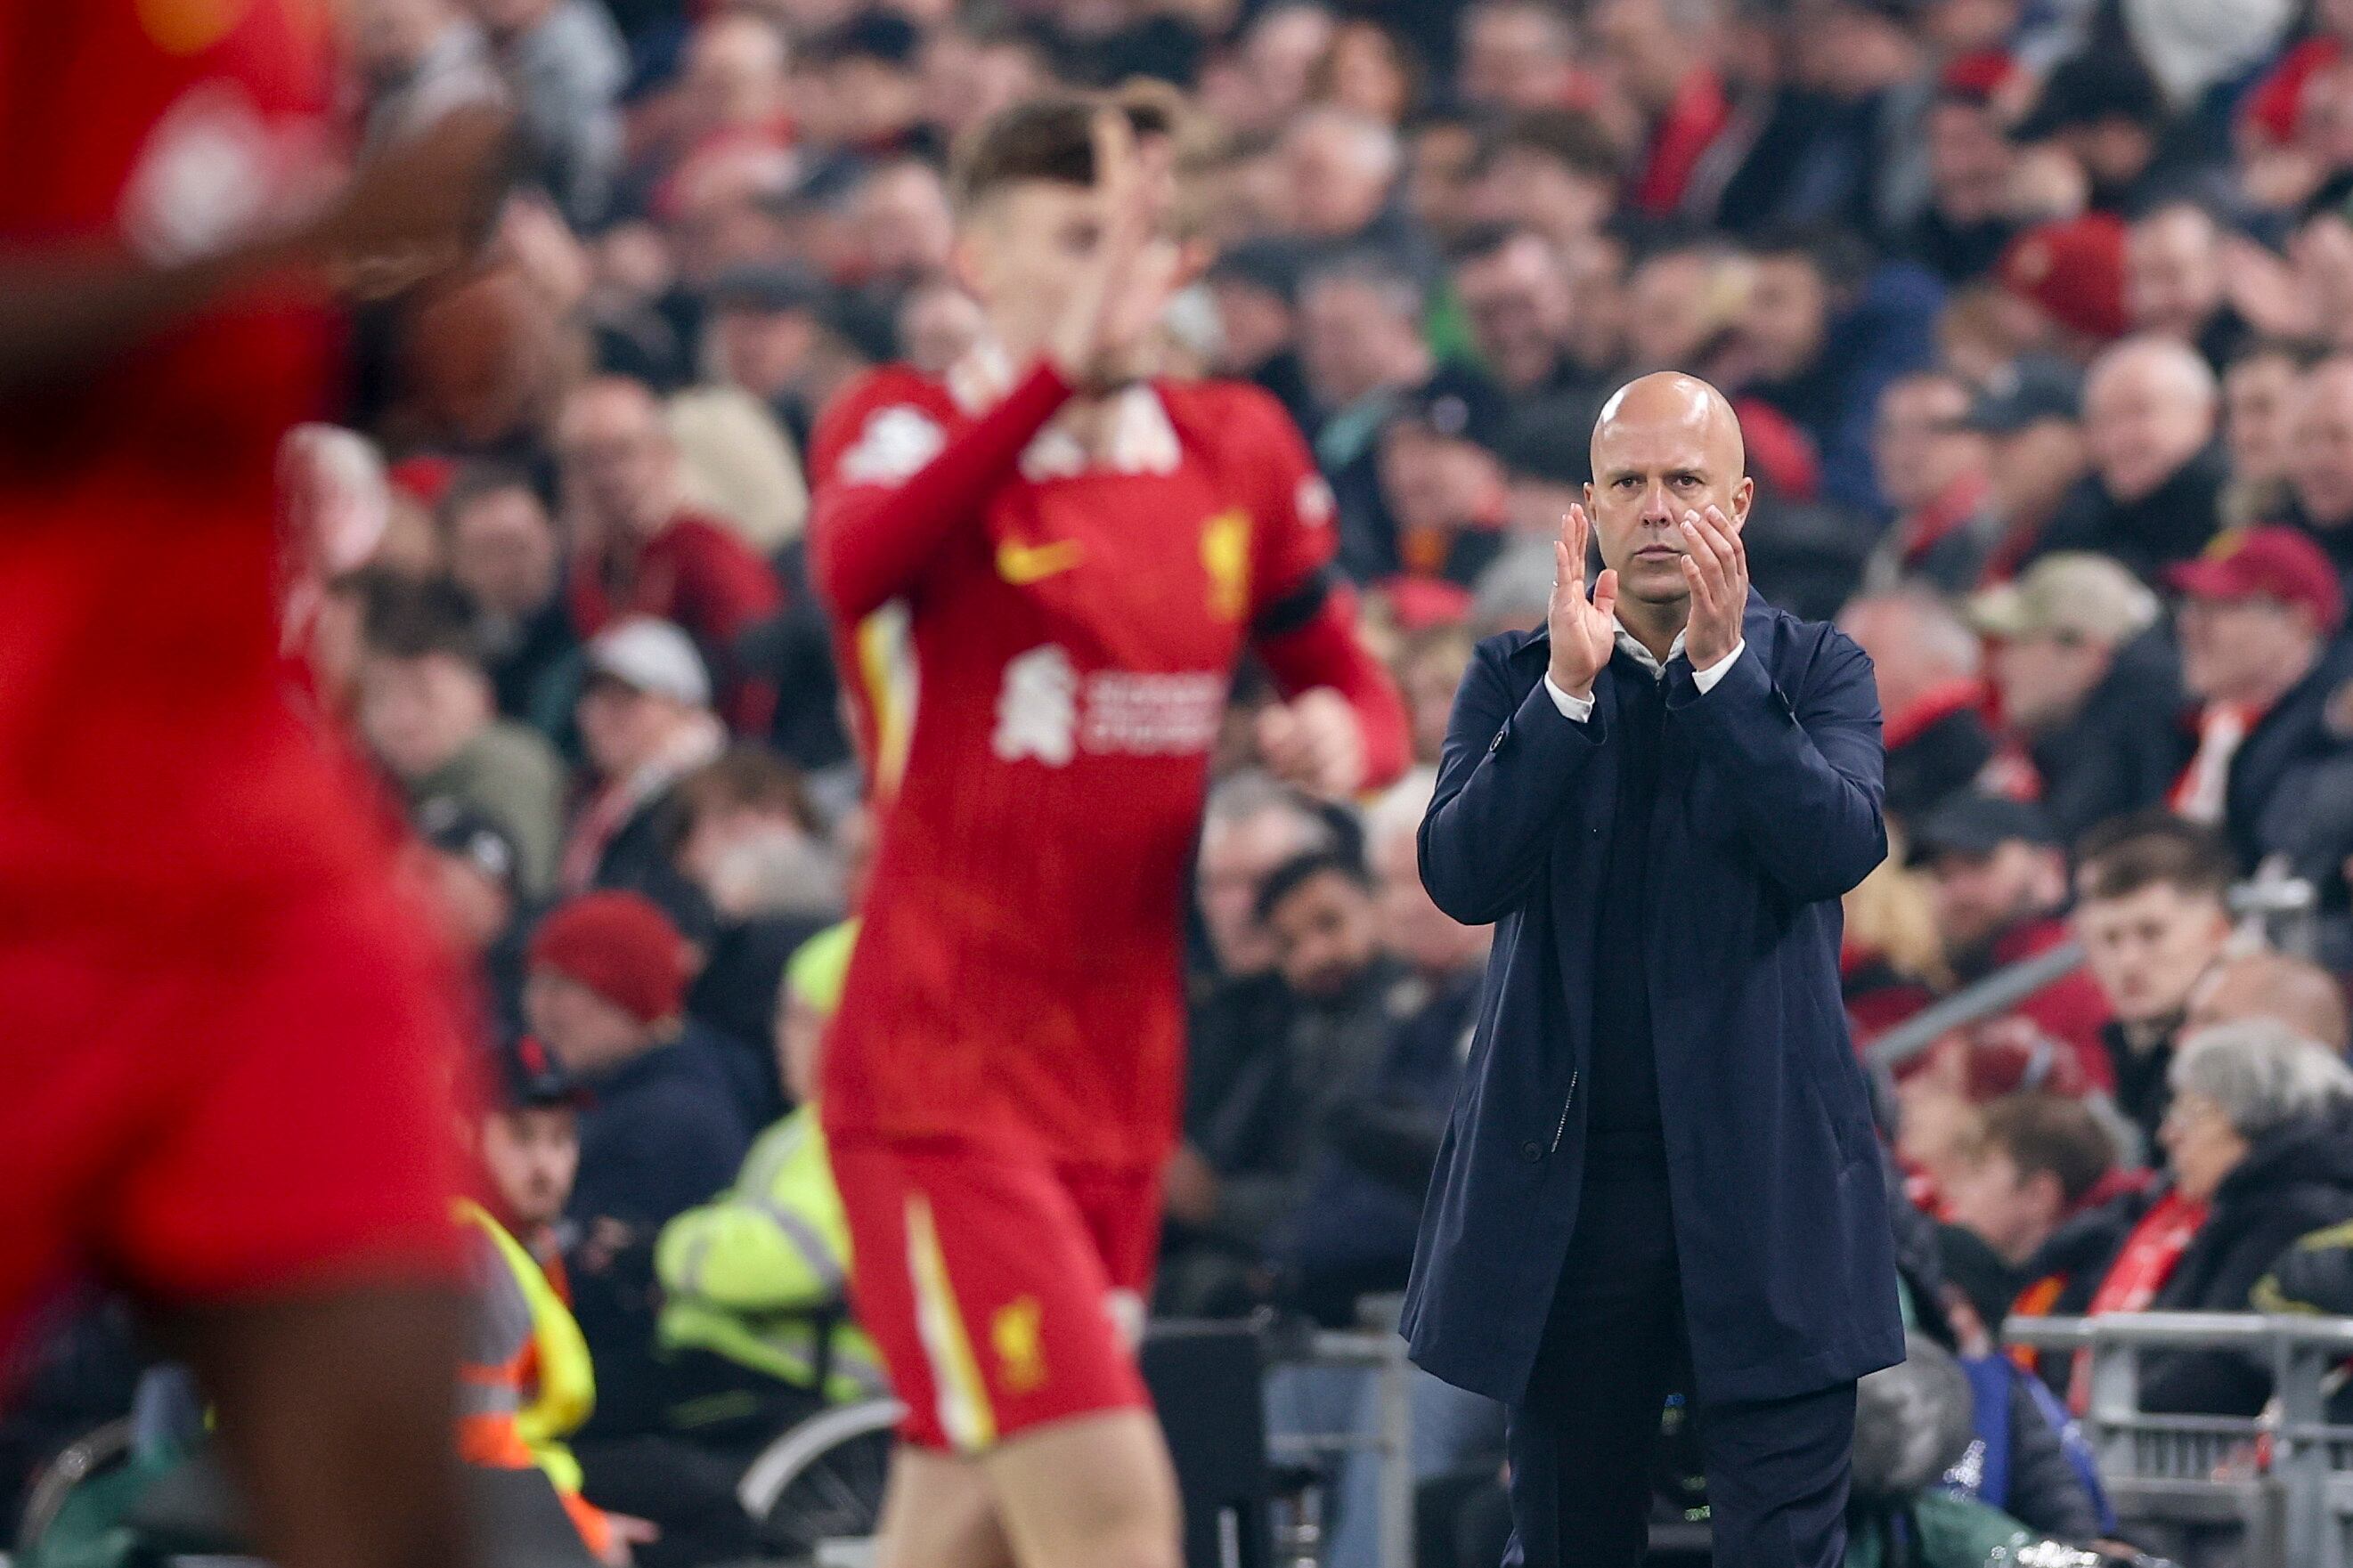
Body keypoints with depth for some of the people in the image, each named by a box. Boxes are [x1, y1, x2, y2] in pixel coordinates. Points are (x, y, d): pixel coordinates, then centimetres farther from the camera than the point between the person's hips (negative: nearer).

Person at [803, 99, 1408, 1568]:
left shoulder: (1237, 454, 9)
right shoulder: (913, 428, -8)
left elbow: (1352, 681, 18)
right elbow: (855, 564, -32)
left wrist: (1342, 738, -7)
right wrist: (1059, 365, -43)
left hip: (1121, 1089, 6)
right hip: (940, 1077, -6)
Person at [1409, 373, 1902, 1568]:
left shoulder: (1815, 671, 4)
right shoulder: (1514, 680, 6)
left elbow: (1841, 848, -13)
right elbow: (1461, 878, -8)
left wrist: (1722, 665, -19)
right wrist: (1567, 688, -17)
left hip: (1763, 1187, -2)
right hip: (1567, 1182, 2)